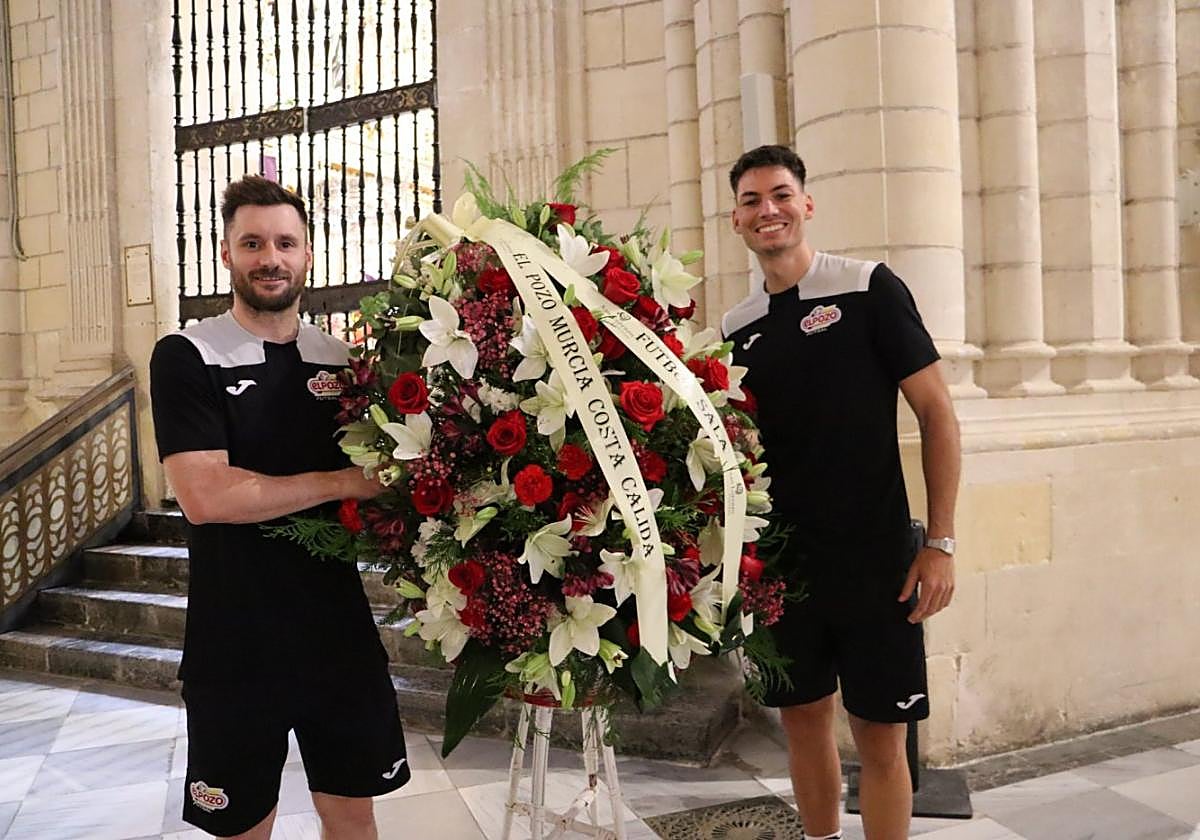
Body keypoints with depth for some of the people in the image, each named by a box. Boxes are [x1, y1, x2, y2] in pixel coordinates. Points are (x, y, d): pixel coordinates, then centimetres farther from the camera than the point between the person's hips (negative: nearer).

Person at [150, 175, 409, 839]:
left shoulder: (341, 360, 5)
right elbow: (204, 496, -19)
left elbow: (379, 475, 13)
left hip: (339, 628, 3)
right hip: (234, 641, -3)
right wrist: (342, 482, -17)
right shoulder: (186, 357, -7)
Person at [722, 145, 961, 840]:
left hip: (875, 560, -4)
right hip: (780, 562, 4)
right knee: (803, 717, 16)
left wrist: (942, 542, -11)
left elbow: (937, 413, -6)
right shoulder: (738, 327, 7)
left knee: (880, 736, 4)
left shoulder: (870, 288, -5)